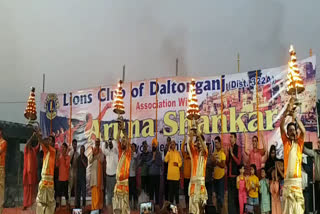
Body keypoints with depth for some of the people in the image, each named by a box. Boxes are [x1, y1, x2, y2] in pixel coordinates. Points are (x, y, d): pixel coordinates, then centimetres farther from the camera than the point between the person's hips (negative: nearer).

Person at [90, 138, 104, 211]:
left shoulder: (101, 151, 4)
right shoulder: (92, 150, 11)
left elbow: (102, 160, -10)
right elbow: (90, 161, 2)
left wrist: (98, 153, -19)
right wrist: (93, 154, -15)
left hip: (99, 171, -1)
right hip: (93, 170, 1)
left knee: (99, 187, -3)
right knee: (94, 188, -3)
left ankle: (99, 205, 2)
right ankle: (94, 205, -1)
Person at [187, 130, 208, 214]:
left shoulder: (204, 152, 5)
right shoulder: (193, 151, 7)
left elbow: (204, 147, -19)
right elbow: (190, 144, -13)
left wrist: (200, 136, -34)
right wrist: (191, 137, -35)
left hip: (202, 177, 0)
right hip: (194, 177, 0)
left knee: (202, 195, -7)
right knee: (193, 196, -2)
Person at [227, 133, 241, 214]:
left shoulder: (238, 148, -5)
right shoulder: (229, 148, 15)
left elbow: (239, 162, -12)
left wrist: (232, 154, -17)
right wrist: (227, 154, -1)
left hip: (235, 174, -7)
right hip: (229, 174, 7)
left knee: (236, 195, -4)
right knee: (230, 195, 8)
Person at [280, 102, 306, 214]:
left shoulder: (299, 143, 11)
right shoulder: (286, 142, 11)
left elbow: (303, 131, -8)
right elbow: (281, 127, 0)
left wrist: (295, 117, -11)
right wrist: (286, 113, -10)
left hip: (297, 179, 0)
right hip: (287, 180, 0)